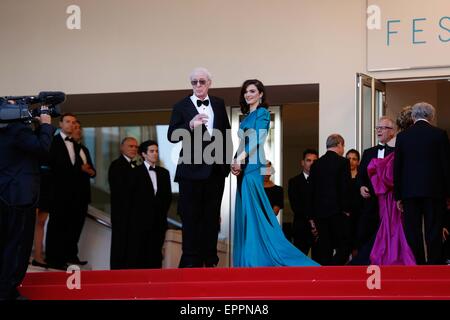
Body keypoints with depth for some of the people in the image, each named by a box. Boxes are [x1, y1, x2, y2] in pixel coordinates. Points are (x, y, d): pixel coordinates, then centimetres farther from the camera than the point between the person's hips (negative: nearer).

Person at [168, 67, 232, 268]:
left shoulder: (218, 104, 11)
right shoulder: (182, 106, 0)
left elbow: (226, 132, 15)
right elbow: (172, 136, -8)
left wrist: (227, 161, 8)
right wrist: (190, 126, -24)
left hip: (216, 168, 4)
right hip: (192, 169, -4)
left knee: (212, 215, 8)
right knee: (191, 216, -4)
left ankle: (210, 258, 13)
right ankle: (190, 260, -3)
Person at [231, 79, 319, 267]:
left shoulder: (262, 113, -2)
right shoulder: (247, 116, 22)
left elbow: (257, 138, -14)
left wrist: (241, 158, -22)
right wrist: (235, 161, 2)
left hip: (253, 165, -8)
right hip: (243, 167, 8)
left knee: (253, 210, -13)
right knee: (245, 211, 5)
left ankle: (255, 259, -14)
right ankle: (246, 259, 4)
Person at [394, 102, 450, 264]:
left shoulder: (402, 136, 3)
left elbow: (397, 168, 4)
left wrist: (398, 196, 8)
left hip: (410, 191, 1)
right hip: (434, 190, -1)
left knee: (413, 233, 4)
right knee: (434, 233, 1)